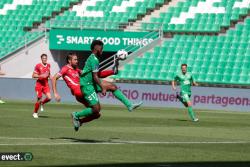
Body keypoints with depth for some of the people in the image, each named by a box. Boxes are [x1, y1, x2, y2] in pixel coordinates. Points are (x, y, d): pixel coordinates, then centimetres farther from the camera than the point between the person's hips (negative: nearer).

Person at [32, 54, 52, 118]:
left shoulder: (48, 65, 8)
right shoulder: (38, 66, -9)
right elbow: (33, 75, -8)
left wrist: (48, 75, 5)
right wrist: (41, 76, -20)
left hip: (46, 84, 4)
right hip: (39, 84, -4)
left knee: (49, 98, -13)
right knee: (39, 99, -5)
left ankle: (42, 103, 20)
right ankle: (35, 112, 15)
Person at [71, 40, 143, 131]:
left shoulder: (92, 58, 12)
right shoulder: (94, 60, -20)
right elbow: (95, 77, -23)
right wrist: (103, 88, -19)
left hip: (91, 82, 10)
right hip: (87, 85, -10)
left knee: (113, 87, 5)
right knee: (96, 109, -11)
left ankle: (129, 105, 5)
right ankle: (76, 115, 5)